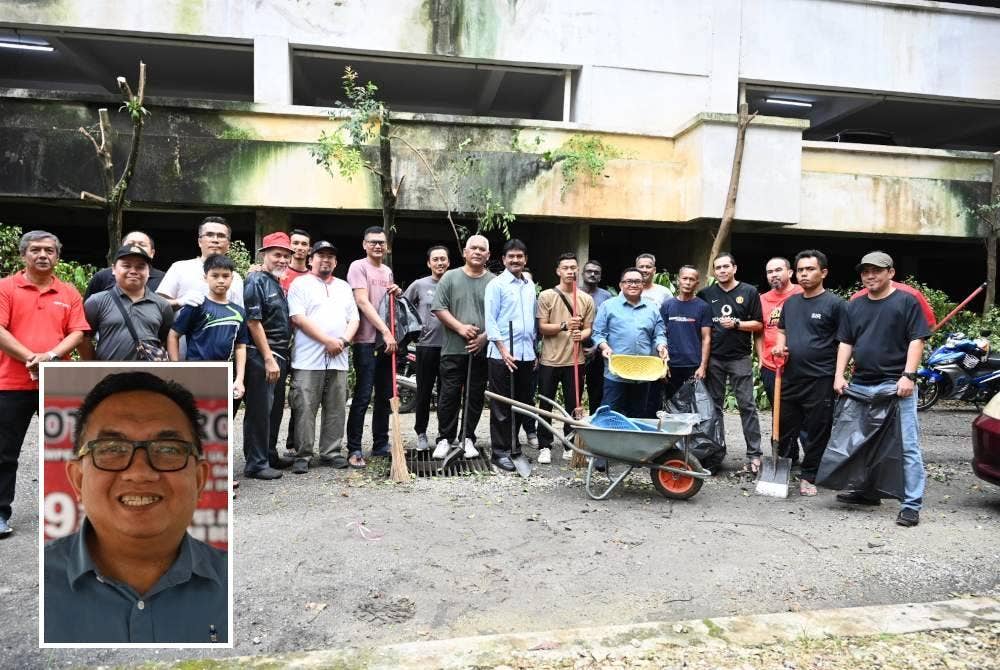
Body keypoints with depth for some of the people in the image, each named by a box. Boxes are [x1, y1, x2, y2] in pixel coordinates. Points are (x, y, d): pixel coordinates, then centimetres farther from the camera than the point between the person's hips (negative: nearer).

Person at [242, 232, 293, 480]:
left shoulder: (278, 284, 17)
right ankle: (256, 463, 4)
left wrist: (280, 356, 17)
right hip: (261, 356, -9)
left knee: (276, 409, 16)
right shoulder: (257, 281, -10)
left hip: (279, 356, 9)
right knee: (260, 411, -4)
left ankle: (270, 455, 28)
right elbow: (254, 322, -16)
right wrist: (268, 358, -18)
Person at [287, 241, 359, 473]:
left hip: (338, 359, 5)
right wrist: (328, 341, -13)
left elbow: (353, 318, 16)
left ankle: (331, 452, 17)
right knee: (305, 409, -3)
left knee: (336, 409, 7)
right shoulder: (300, 284, 4)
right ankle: (303, 455, 6)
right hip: (308, 359, -5)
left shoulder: (343, 287, 20)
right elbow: (298, 318, -8)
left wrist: (343, 340, -4)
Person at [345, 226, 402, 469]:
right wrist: (385, 331, -21)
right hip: (366, 340, -7)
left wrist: (397, 293, 5)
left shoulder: (387, 272, 17)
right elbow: (363, 302, -15)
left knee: (385, 395, 11)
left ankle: (381, 445, 21)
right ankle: (354, 449, 1)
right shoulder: (358, 267, -5)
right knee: (363, 396, -6)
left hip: (387, 341, 7)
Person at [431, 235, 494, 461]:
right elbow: (439, 309, -1)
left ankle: (467, 438, 20)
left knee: (475, 397, 7)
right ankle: (445, 438, 14)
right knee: (449, 395, 2)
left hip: (482, 351, 1)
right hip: (453, 349, -1)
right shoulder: (450, 278, 4)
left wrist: (485, 337, -9)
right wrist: (460, 327, -12)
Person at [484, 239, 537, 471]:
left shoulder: (530, 285, 14)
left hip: (526, 354, 6)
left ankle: (512, 444, 26)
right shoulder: (497, 284, -5)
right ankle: (500, 452, 8)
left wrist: (534, 350, 15)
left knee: (521, 402, 12)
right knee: (501, 406, 0)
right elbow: (490, 320, -10)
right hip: (502, 354, -6)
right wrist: (503, 350, -16)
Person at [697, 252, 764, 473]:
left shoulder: (749, 292, 2)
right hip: (713, 358, 2)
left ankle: (754, 454, 0)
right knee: (714, 405, 9)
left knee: (747, 405, -3)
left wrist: (736, 324, -14)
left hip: (739, 358, -2)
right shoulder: (706, 294, 7)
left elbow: (758, 324, 2)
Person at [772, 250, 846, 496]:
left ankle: (808, 477, 19)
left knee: (816, 432, 5)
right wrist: (779, 346, 3)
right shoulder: (790, 302, 12)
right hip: (790, 378, 6)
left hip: (820, 381, -5)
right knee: (785, 428, 13)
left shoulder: (835, 303, -7)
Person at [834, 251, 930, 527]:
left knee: (907, 446, -6)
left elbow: (916, 340, -6)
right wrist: (839, 374, 3)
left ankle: (912, 504, -1)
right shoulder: (855, 306, 15)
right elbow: (845, 343, 15)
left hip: (895, 385, -6)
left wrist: (908, 375, -15)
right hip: (860, 385, 6)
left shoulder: (906, 302, 0)